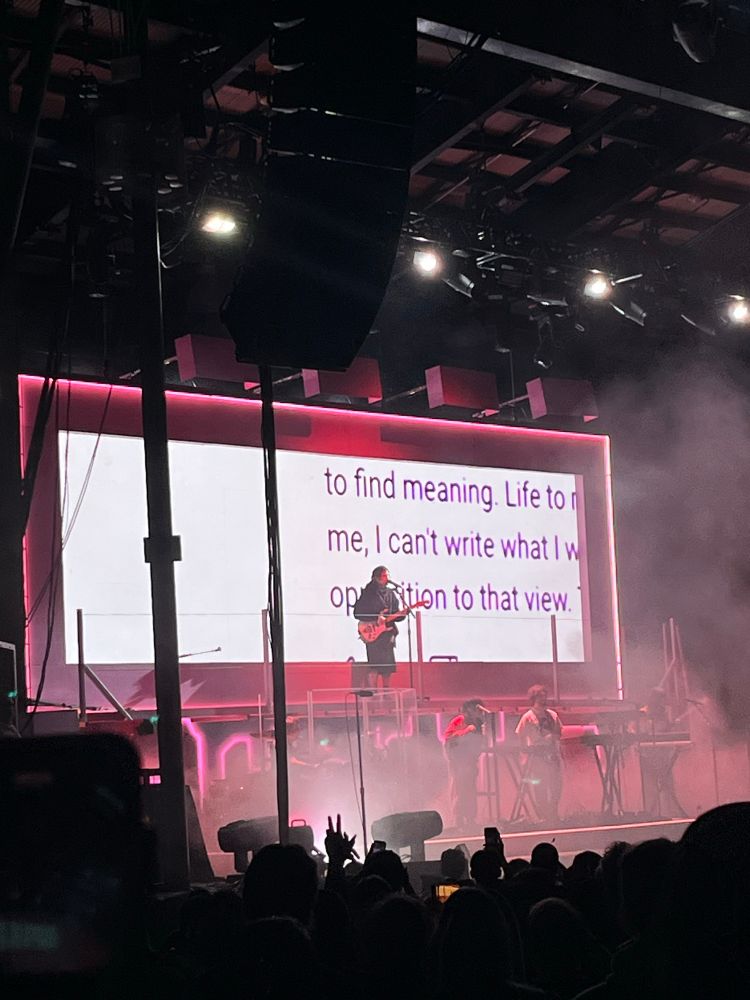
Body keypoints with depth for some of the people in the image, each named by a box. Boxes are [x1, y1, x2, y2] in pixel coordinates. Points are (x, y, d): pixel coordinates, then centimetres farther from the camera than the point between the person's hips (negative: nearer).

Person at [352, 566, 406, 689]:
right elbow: (357, 613, -8)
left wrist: (402, 614, -7)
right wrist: (375, 619, -17)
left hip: (388, 632, 6)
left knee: (388, 665, 6)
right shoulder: (368, 593, -3)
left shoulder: (391, 594, 14)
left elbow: (396, 615, 15)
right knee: (374, 665, -11)